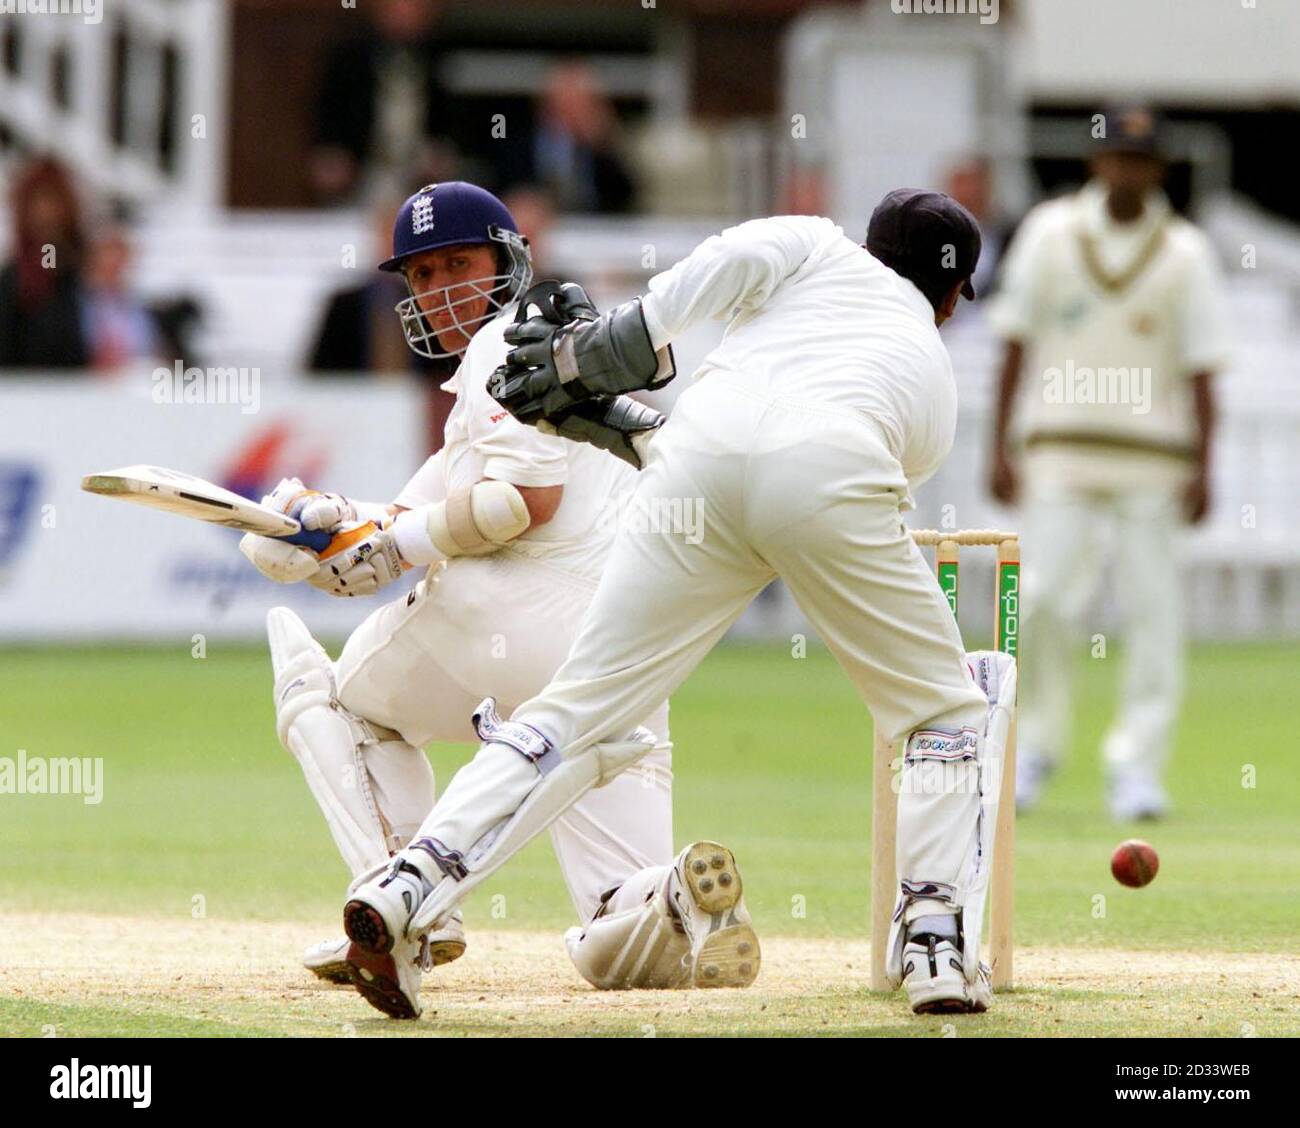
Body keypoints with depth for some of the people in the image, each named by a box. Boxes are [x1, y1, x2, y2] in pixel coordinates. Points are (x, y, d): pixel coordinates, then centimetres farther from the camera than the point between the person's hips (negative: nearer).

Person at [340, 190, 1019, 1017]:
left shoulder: (824, 246, 35)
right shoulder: (937, 382, 37)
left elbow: (743, 255, 10)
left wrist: (617, 345, 11)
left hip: (706, 438, 1)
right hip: (833, 477, -1)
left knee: (583, 707, 7)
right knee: (952, 711, 18)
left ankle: (412, 884, -9)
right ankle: (939, 945, 3)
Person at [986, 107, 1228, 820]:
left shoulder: (1184, 253, 2)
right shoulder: (1050, 234, 4)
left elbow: (1200, 368, -1)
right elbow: (1015, 348, 5)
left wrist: (1202, 467, -10)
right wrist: (1001, 449, -1)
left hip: (1152, 454, 0)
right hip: (1059, 450, 0)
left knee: (1151, 607, -4)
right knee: (1043, 601, -6)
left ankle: (1137, 766, 1)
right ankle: (1037, 745, 14)